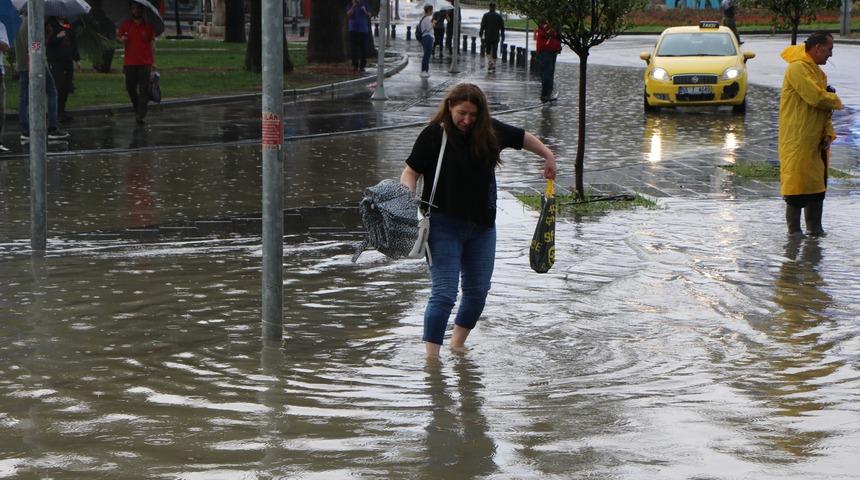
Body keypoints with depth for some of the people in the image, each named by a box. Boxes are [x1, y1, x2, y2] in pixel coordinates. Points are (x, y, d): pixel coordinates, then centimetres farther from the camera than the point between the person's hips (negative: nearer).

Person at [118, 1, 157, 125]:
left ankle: (141, 116, -7)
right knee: (130, 88, 7)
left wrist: (153, 61, 1)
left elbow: (152, 44, 5)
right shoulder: (125, 25, 6)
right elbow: (118, 35, 18)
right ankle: (137, 109, 29)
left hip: (145, 63, -2)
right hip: (129, 62, 2)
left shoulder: (148, 26, 3)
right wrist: (121, 39, -7)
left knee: (144, 90, -6)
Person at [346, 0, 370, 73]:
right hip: (353, 30, -1)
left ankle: (362, 66, 1)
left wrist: (365, 11, -16)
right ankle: (355, 66, 2)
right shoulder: (351, 6, 5)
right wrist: (353, 6, -17)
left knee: (363, 50, -3)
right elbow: (348, 15, -9)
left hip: (363, 30, 1)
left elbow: (369, 15, 3)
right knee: (354, 49, -3)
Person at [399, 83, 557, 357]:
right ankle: (431, 358, -10)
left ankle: (457, 345, 31)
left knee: (478, 291, 12)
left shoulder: (490, 131, 4)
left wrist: (548, 156, 27)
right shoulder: (433, 135, -9)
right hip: (444, 225, -6)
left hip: (482, 226, 6)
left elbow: (522, 137, 22)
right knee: (444, 293, -12)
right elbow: (410, 172, -8)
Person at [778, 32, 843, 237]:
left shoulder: (818, 72, 17)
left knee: (817, 186, 11)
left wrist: (828, 133, 3)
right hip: (797, 141, -9)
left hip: (817, 141, 9)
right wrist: (835, 101, -3)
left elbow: (824, 108, 18)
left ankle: (815, 228, 18)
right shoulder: (798, 68, -14)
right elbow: (816, 97, -22)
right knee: (797, 185, -5)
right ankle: (794, 229, 2)